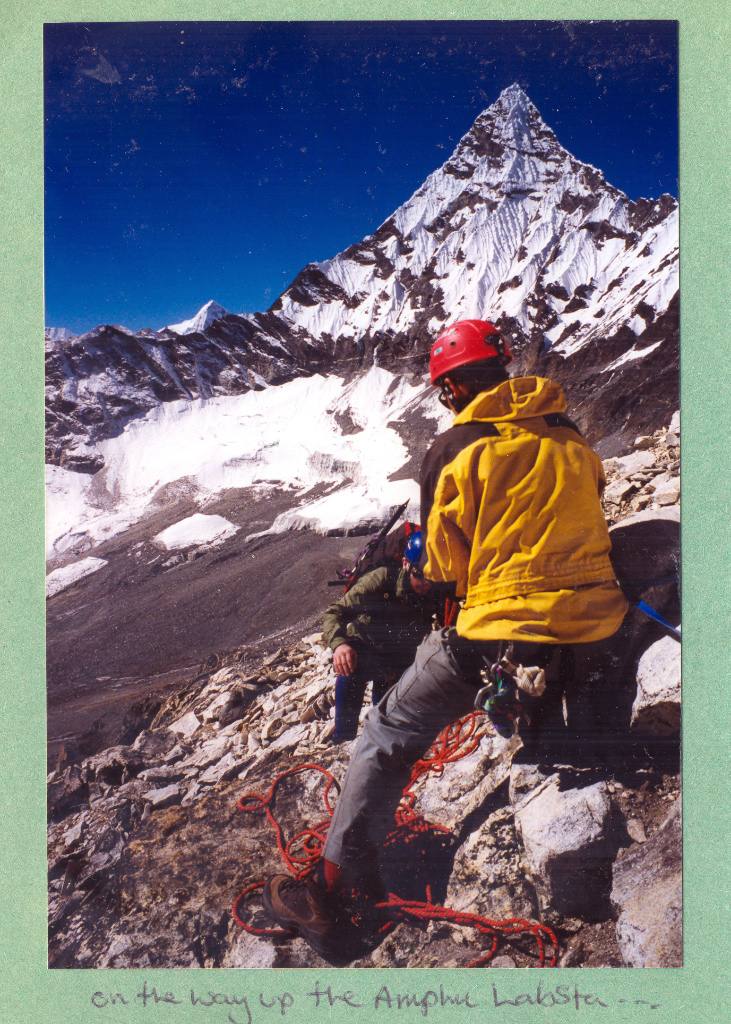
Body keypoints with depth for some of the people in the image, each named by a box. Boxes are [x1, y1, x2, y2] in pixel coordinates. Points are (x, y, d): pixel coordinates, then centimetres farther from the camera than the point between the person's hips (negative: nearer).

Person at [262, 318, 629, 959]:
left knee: (391, 734, 8)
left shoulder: (455, 450, -7)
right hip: (596, 623, 6)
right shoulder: (569, 436, 8)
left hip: (501, 637, -5)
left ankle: (335, 890, 8)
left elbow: (444, 569, 0)